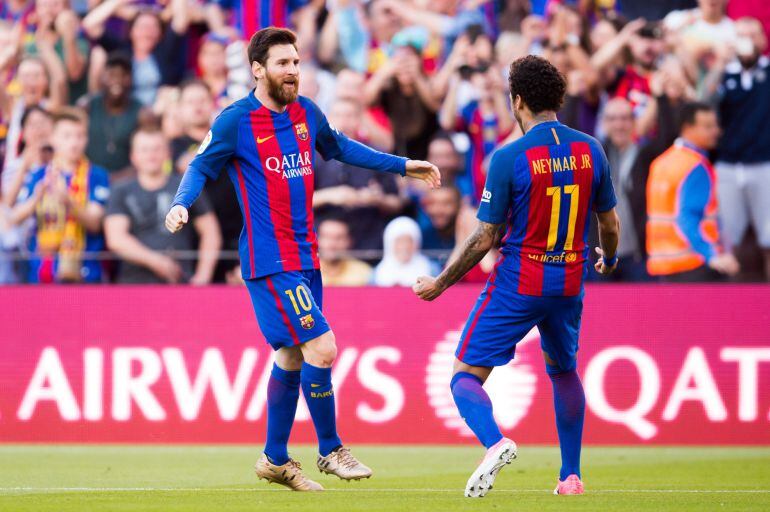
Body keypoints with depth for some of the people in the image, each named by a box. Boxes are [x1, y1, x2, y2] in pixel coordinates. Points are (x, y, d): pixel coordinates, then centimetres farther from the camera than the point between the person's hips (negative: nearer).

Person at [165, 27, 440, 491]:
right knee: (321, 347, -14)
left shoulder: (306, 113, 8)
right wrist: (181, 204, -25)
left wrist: (402, 166, 28)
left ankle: (276, 460, 27)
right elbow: (201, 168, -5)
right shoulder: (235, 122, -10)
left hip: (304, 259, 7)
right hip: (269, 262, -7)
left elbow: (340, 148, 25)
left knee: (292, 357, 14)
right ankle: (330, 450, 2)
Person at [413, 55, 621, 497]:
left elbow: (485, 238, -11)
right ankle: (571, 476, 26)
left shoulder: (509, 158, -14)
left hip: (517, 284, -5)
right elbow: (610, 222, 10)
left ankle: (495, 442, -29)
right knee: (564, 372, 28)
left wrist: (440, 284, 1)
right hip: (569, 286, 5)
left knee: (466, 377, 0)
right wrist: (609, 258, 33)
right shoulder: (590, 151, 0)